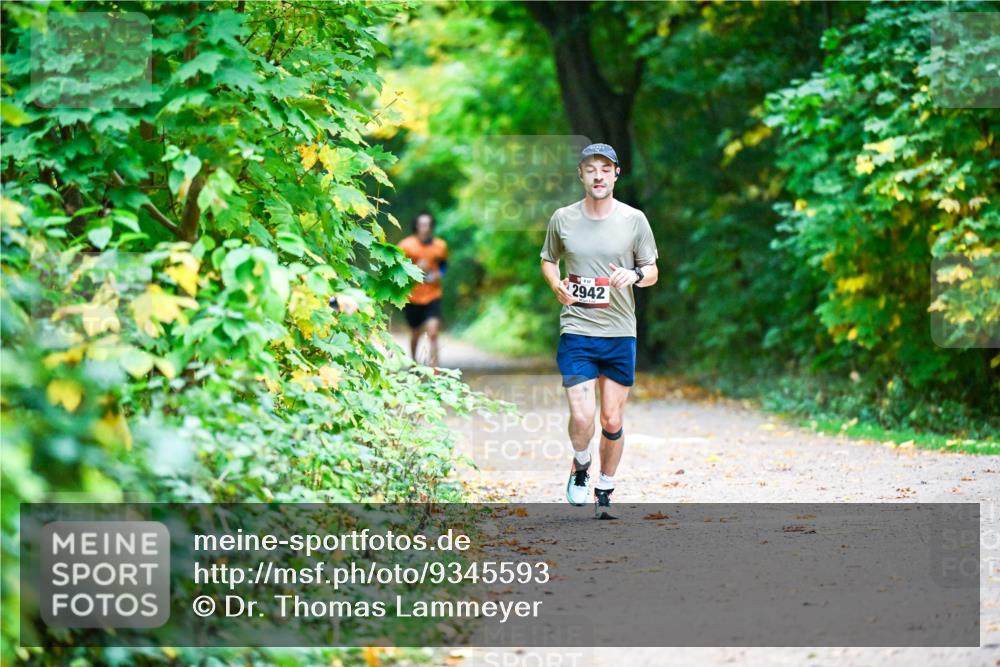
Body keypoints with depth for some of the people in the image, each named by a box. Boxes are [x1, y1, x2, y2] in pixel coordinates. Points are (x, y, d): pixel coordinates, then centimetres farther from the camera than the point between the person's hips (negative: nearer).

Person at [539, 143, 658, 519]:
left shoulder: (634, 219, 1)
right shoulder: (562, 219, 2)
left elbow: (652, 271, 7)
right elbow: (548, 260, 17)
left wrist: (635, 275, -16)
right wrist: (557, 285, -4)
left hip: (620, 334, 1)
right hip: (576, 331, -1)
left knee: (612, 421, 6)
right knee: (582, 417, -14)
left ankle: (605, 493, 24)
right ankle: (580, 466, 18)